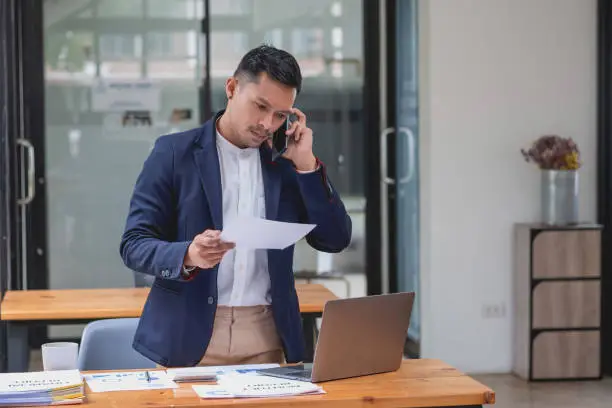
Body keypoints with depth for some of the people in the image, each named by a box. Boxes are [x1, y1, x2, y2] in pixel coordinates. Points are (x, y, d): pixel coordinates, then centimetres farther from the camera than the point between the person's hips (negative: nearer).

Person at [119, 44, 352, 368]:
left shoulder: (284, 163, 8)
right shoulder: (174, 152, -2)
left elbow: (335, 240, 4)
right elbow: (134, 244, -5)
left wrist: (307, 165, -4)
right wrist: (189, 256, -25)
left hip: (268, 338, 3)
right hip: (189, 337, -3)